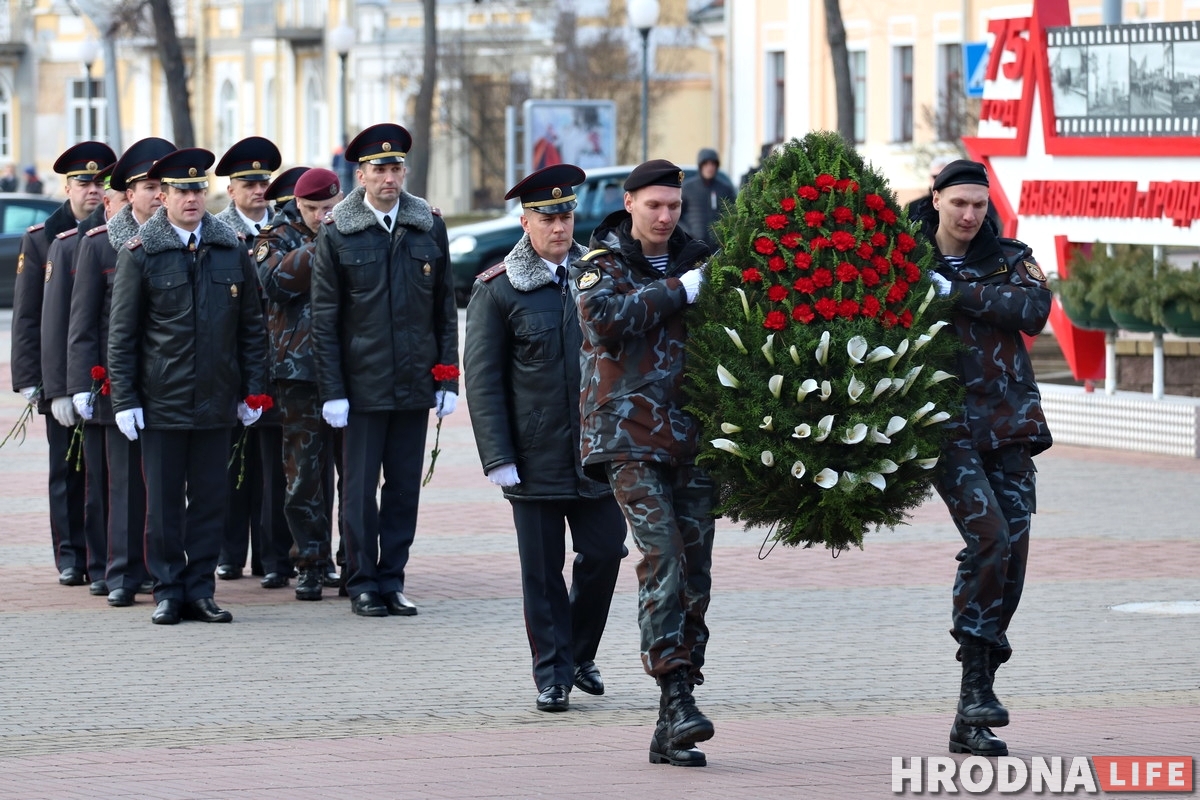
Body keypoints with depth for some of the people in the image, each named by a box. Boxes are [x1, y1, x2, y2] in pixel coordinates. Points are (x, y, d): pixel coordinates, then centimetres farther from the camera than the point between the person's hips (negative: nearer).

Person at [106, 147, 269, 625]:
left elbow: (252, 326, 11)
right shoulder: (139, 254, -3)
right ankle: (168, 591, 10)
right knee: (163, 501, 2)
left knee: (211, 498, 5)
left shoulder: (232, 249, 6)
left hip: (216, 401, 3)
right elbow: (122, 333, -1)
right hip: (162, 401, -3)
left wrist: (253, 390, 7)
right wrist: (124, 400, -6)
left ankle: (200, 590, 12)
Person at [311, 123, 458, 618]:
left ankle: (392, 581, 15)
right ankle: (362, 584, 10)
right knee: (360, 489, 1)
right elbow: (324, 320, -1)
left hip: (415, 384, 3)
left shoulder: (428, 226, 6)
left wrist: (447, 378, 4)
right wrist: (331, 391, -6)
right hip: (363, 385, -3)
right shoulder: (337, 234, -3)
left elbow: (446, 308, 10)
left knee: (405, 488, 7)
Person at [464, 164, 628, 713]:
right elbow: (482, 378, -4)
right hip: (535, 456, -3)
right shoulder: (497, 290, -3)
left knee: (604, 553, 3)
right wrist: (498, 458, -11)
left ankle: (581, 654, 24)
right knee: (542, 569, 2)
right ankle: (552, 674, 11)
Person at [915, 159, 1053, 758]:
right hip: (948, 427, -3)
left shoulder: (1009, 260, 10)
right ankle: (975, 682, -14)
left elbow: (1034, 310, -9)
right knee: (988, 537, -22)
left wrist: (957, 291, -14)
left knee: (1012, 556, 0)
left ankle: (969, 722, 5)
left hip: (1009, 428, 3)